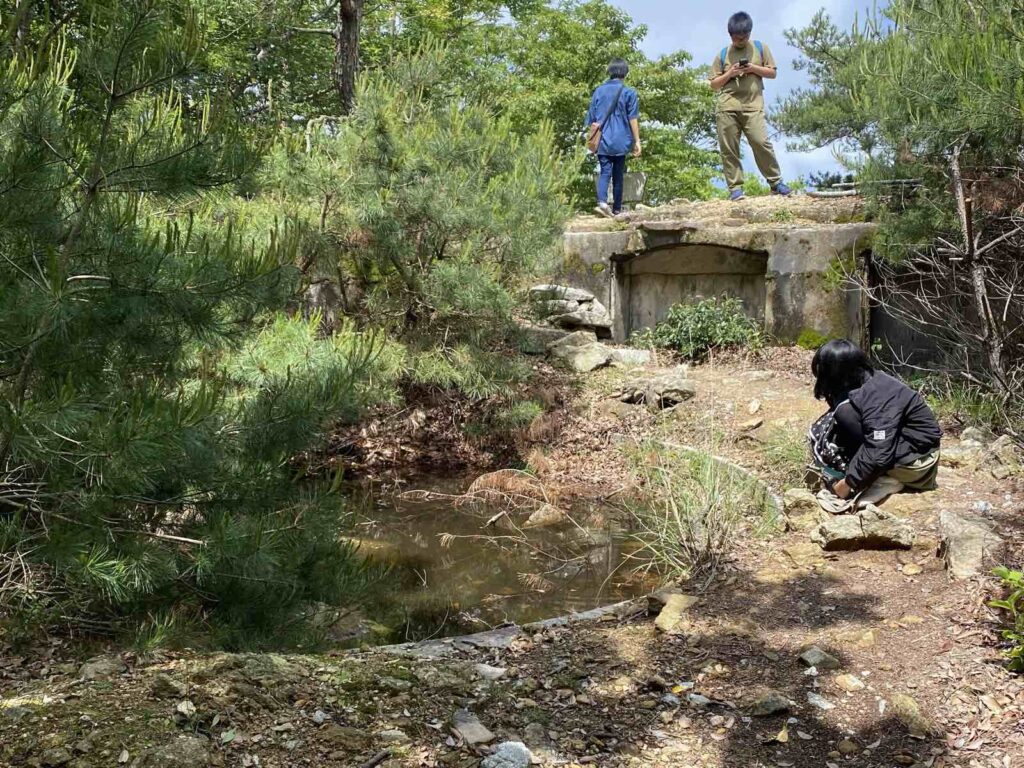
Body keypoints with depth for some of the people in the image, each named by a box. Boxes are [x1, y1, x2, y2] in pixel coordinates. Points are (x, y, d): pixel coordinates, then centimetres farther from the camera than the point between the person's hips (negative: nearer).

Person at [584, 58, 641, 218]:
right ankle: (616, 209, 17)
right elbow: (633, 119, -7)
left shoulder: (598, 90, 7)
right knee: (618, 174, 9)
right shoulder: (629, 92, -2)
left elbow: (591, 119, 10)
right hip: (620, 141, -1)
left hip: (602, 141, 2)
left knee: (605, 172, -2)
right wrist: (637, 141, -3)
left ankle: (602, 201, -27)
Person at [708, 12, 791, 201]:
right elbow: (713, 84, 14)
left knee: (762, 143, -14)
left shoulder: (760, 47, 14)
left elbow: (773, 72, 14)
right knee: (728, 149, -5)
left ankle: (776, 183, -4)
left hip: (753, 106, -1)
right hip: (727, 108, 1)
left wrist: (754, 68, -3)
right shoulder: (722, 54, 13)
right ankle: (735, 188, -1)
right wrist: (729, 74, -3)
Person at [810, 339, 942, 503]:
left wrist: (848, 482, -24)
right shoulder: (863, 381, -1)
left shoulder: (877, 396, -28)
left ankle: (884, 481, -16)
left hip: (917, 459, -9)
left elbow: (879, 454, -33)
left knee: (846, 412, -24)